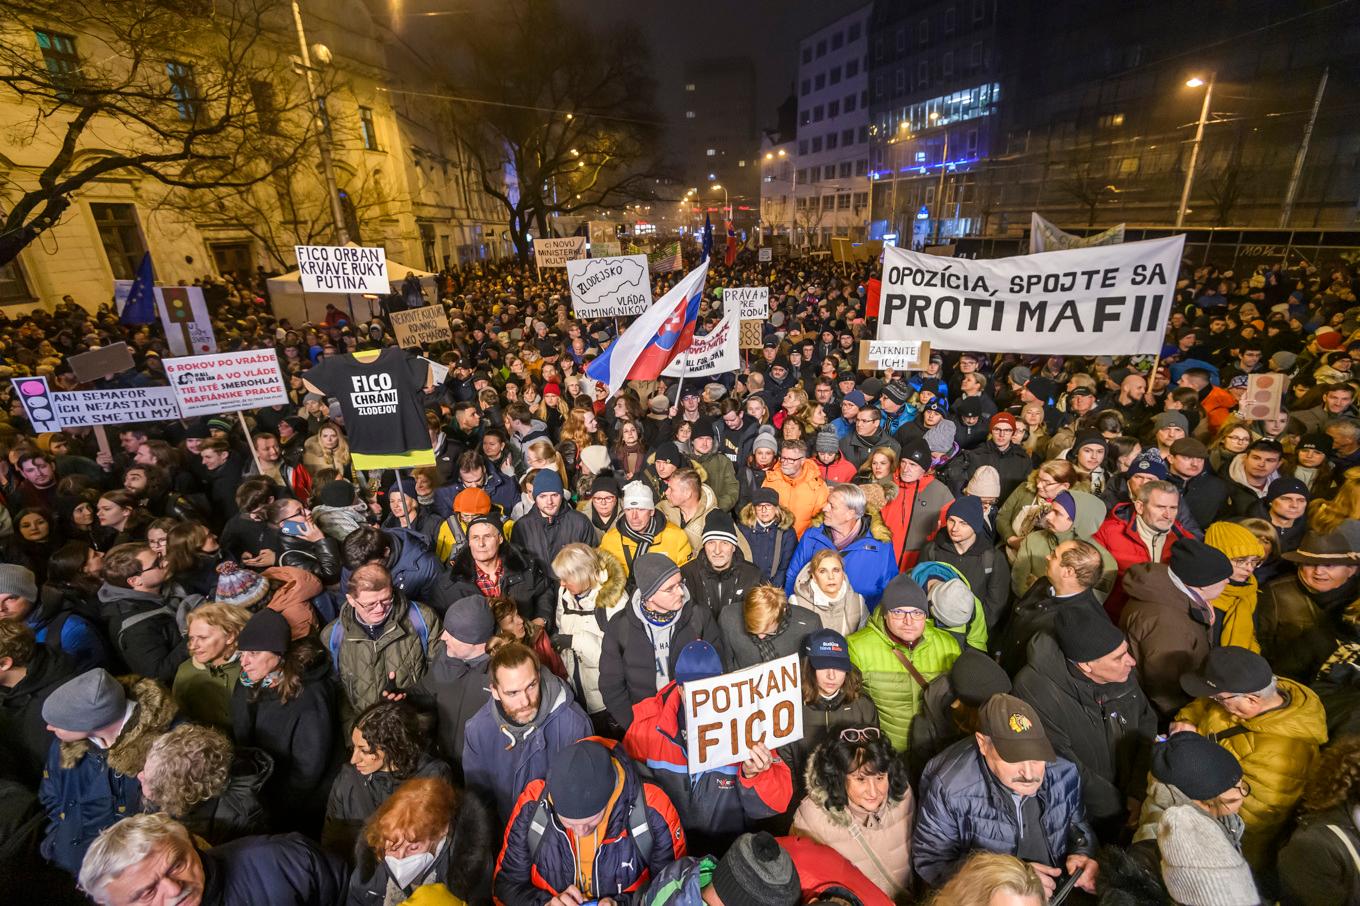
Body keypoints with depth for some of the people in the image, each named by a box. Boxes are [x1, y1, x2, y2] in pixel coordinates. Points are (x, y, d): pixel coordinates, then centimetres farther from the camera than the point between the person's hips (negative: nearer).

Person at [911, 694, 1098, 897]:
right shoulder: (949, 788, -24)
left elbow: (1079, 826, 13)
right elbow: (929, 862, -17)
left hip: (1062, 892, 4)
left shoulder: (1063, 773, -7)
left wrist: (1082, 855, -8)